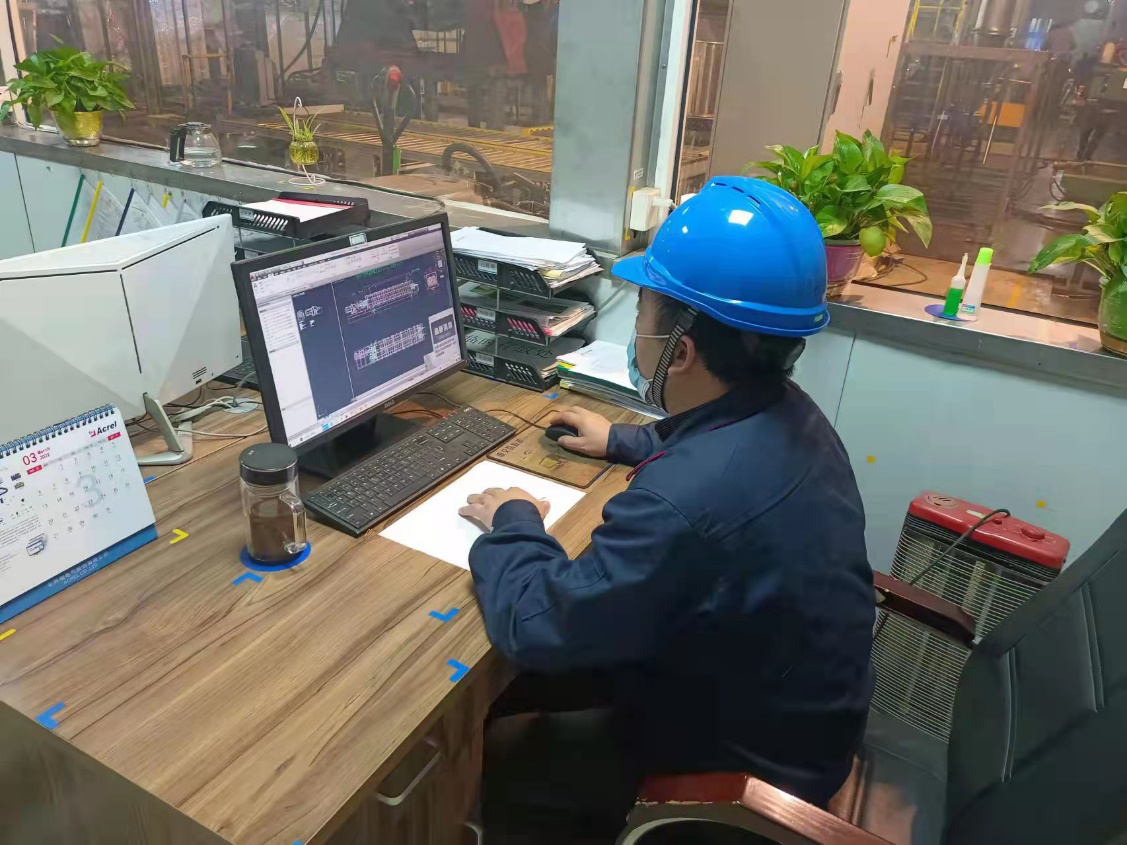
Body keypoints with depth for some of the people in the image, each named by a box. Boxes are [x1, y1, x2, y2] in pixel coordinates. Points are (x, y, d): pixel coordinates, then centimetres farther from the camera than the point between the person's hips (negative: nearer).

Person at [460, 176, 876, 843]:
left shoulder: (685, 506, -42)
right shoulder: (784, 412, -11)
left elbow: (537, 627, -29)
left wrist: (514, 523, -12)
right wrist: (624, 442, 18)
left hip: (751, 759, -7)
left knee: (488, 751, 7)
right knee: (516, 686, 17)